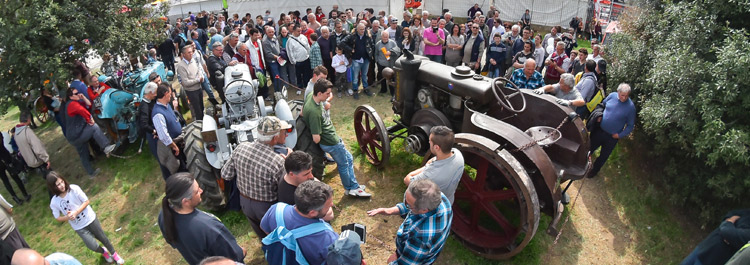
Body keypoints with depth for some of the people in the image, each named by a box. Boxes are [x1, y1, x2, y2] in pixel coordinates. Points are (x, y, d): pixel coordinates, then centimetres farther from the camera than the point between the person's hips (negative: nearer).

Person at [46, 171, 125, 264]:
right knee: (93, 246, -3)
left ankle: (113, 253, 39)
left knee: (103, 238, 13)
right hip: (79, 227, 1)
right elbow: (58, 218, -2)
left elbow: (86, 201, -11)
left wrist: (75, 213, -22)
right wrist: (67, 217, -22)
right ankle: (103, 252, 33)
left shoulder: (74, 188, -20)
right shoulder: (54, 202, -15)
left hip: (90, 219, -1)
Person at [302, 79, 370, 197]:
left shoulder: (310, 97, -7)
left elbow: (302, 113, 13)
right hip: (331, 142, -10)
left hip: (333, 137, 10)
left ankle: (354, 187, 34)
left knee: (349, 159, 21)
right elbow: (316, 139, -32)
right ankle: (350, 189, 37)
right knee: (344, 165, 13)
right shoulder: (314, 112, -35)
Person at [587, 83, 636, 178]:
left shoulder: (631, 107, -18)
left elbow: (630, 125, -8)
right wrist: (599, 115, -4)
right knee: (590, 147, 17)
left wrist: (620, 135, -13)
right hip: (599, 129, 2)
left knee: (604, 156, 16)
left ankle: (595, 170, 39)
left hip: (612, 137, -2)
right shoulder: (612, 95, -10)